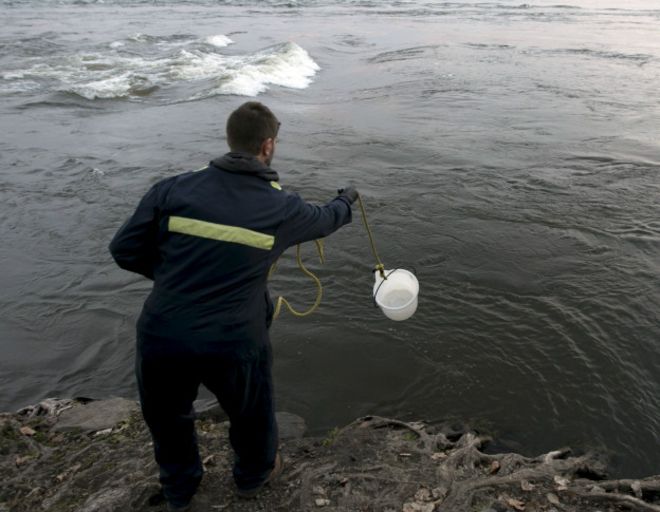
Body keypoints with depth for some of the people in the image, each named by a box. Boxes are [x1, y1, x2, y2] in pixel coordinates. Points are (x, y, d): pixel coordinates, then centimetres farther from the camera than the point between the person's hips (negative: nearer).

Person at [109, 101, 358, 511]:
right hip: (234, 343, -1)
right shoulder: (281, 207, -4)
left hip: (161, 336, 2)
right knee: (252, 413, 29)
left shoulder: (175, 189, -4)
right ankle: (254, 475, 56)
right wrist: (347, 201, 39)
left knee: (168, 416, 30)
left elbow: (124, 250, 0)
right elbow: (324, 220, 17)